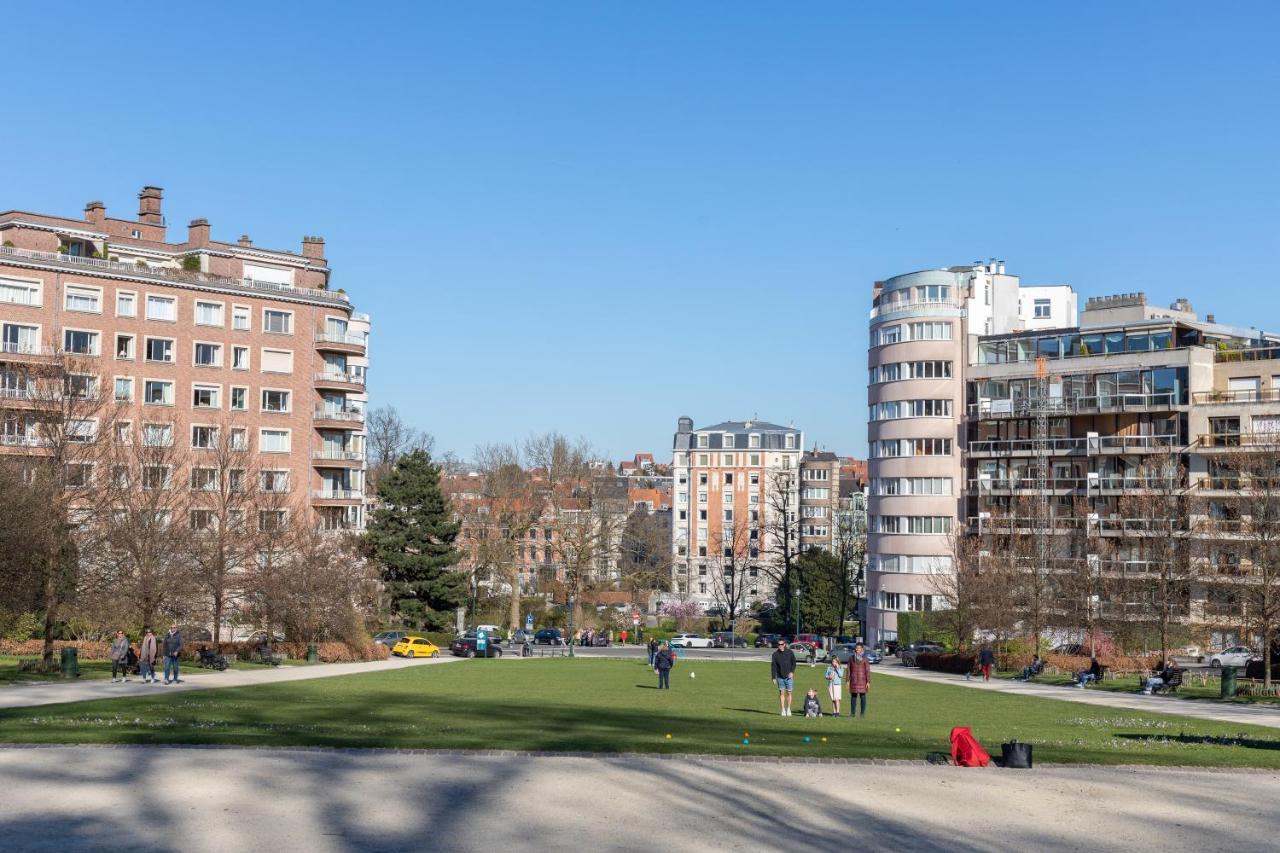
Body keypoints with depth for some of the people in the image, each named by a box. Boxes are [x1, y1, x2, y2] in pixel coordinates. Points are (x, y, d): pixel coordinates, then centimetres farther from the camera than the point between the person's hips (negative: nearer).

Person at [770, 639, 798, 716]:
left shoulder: (790, 652, 0)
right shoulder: (775, 654, 1)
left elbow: (794, 663, 4)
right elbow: (773, 667, 2)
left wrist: (792, 672, -10)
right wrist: (773, 677, -3)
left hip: (789, 676, -1)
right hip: (780, 677, 1)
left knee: (789, 693, 2)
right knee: (781, 693, 1)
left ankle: (788, 709, 13)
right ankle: (783, 710, 7)